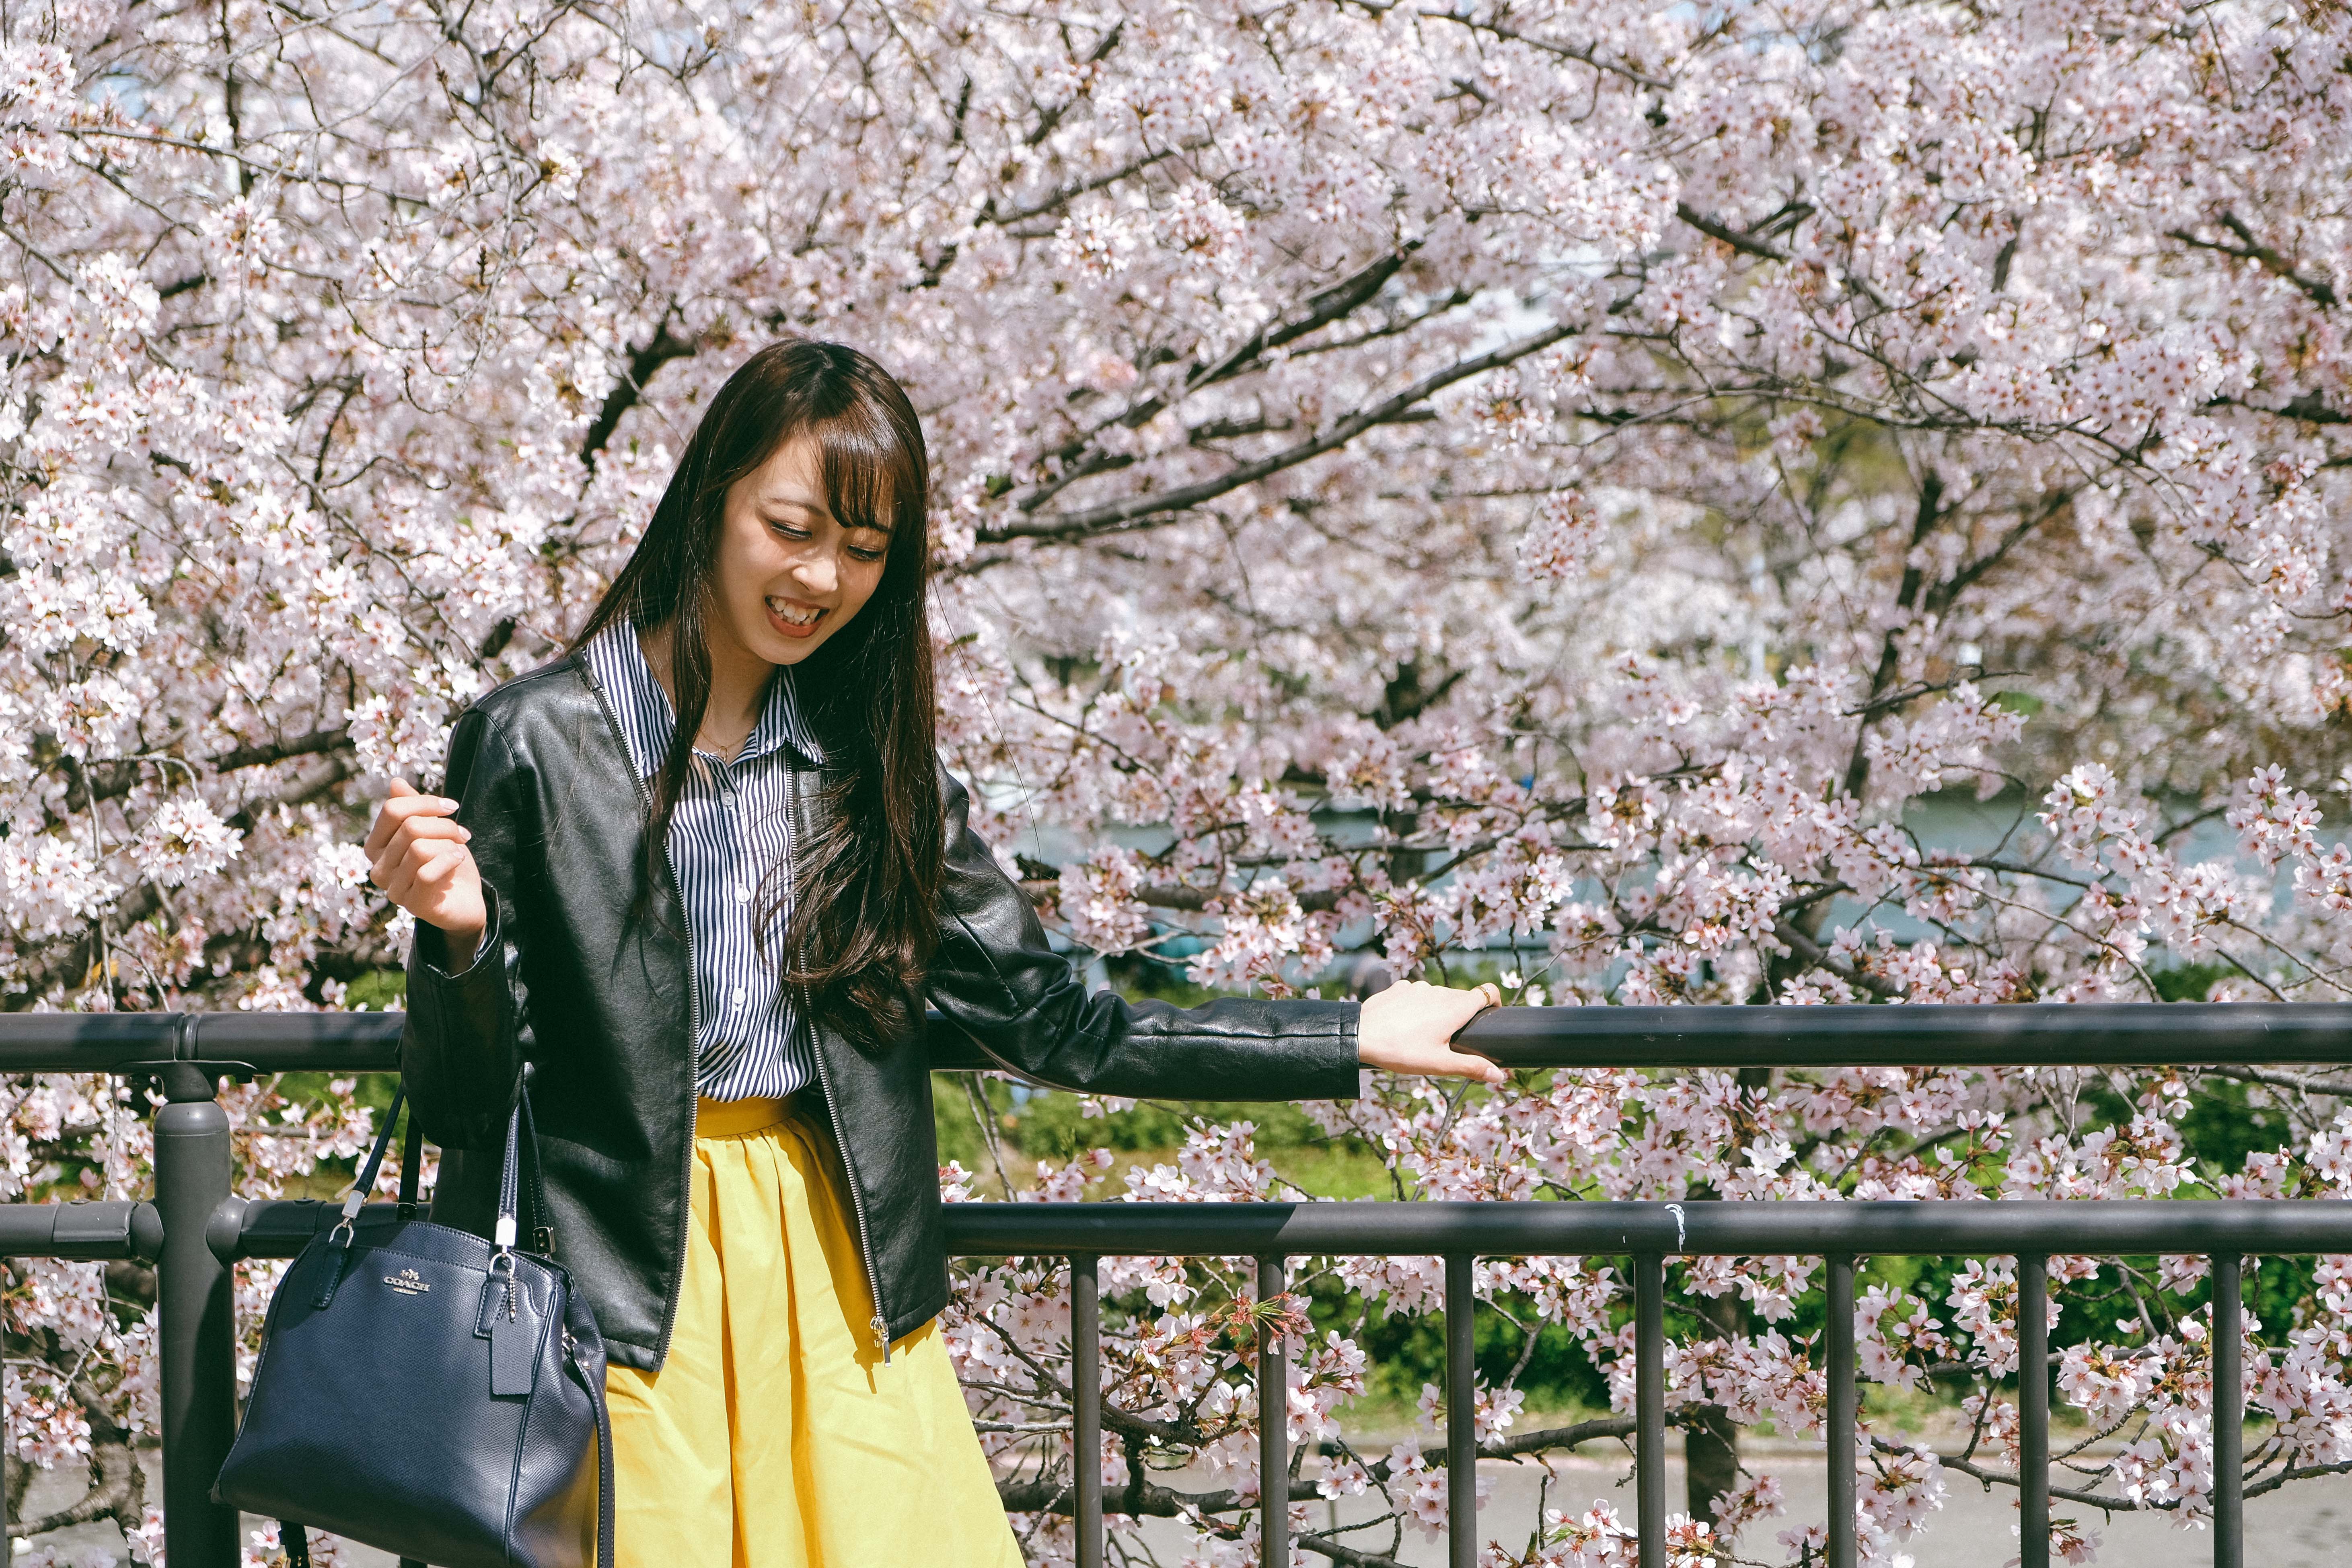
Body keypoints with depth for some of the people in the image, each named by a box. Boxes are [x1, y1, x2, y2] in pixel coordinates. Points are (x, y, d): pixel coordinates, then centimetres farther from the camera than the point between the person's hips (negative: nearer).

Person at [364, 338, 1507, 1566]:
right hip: (627, 1293, -4)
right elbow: (463, 1099, -4)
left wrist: (1354, 1040, 11)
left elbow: (1048, 1026, 12)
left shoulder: (870, 762, 9)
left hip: (838, 1272, 4)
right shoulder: (537, 744, -6)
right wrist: (455, 935, -25)